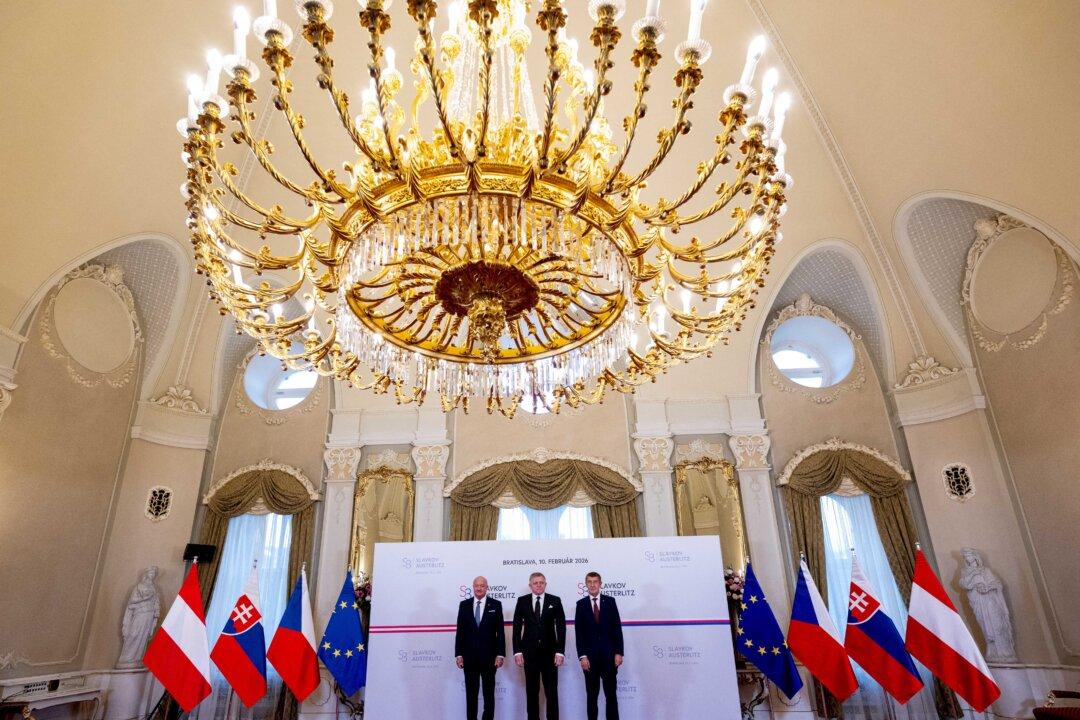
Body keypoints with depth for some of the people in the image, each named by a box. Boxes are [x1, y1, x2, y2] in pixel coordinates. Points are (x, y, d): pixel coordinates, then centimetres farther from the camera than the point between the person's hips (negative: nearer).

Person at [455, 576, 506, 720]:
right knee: (471, 694, 9)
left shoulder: (496, 605, -1)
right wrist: (459, 654, -2)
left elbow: (500, 631, -3)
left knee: (489, 693, 8)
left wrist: (500, 654, -8)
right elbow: (460, 631, 2)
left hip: (489, 656, -1)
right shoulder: (464, 605, 3)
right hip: (469, 656, 1)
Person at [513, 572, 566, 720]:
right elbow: (516, 627, 2)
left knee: (552, 690, 3)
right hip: (529, 652, 1)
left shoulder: (555, 601, 0)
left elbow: (561, 627, -2)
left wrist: (560, 652, -8)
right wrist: (517, 651, -5)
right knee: (531, 691, 7)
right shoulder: (522, 601, 2)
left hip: (549, 652, 0)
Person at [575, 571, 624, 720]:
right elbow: (579, 633, -1)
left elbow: (617, 628, 0)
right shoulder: (581, 604, 1)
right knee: (591, 695, 8)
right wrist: (582, 656, -9)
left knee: (611, 693, 6)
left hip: (609, 655, 0)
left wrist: (619, 652, -5)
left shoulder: (610, 601, 1)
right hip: (590, 656, 0)